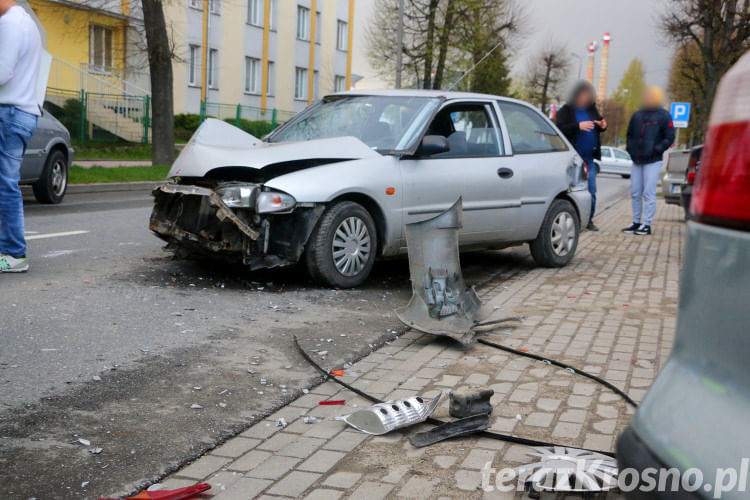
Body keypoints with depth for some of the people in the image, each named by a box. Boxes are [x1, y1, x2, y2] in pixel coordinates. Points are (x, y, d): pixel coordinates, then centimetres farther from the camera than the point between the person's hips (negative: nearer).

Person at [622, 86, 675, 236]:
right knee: (635, 193, 9)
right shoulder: (637, 115, 13)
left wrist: (656, 150, -13)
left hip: (653, 162, -6)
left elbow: (669, 137, -4)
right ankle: (636, 222, 18)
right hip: (637, 161, 6)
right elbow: (630, 134, 23)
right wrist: (630, 149, 8)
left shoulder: (663, 115, -2)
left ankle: (646, 225, -3)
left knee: (649, 193, -7)